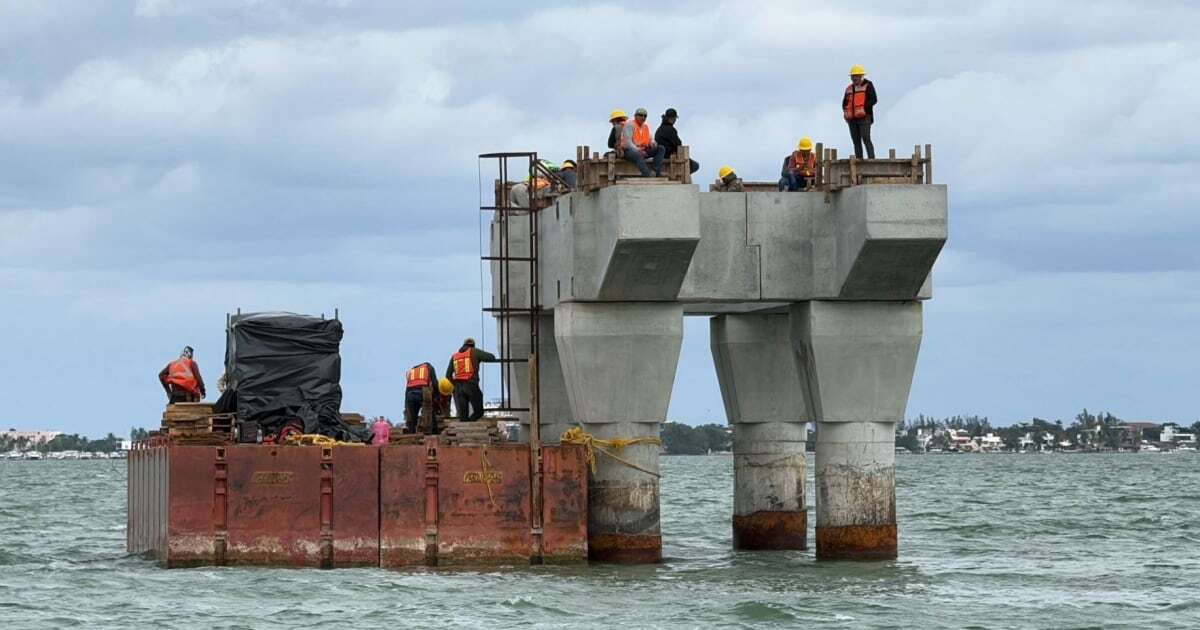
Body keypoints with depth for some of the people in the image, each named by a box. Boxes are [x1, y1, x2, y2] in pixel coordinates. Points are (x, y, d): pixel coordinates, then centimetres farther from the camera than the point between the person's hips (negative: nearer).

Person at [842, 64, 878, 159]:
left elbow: (873, 100, -8)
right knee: (856, 142, 6)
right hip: (852, 119, 6)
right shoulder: (849, 88, 17)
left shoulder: (868, 86, 0)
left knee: (866, 140, -15)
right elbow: (845, 102, 23)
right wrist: (846, 113, 5)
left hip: (864, 118, -6)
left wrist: (864, 109, -18)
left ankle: (872, 160, -17)